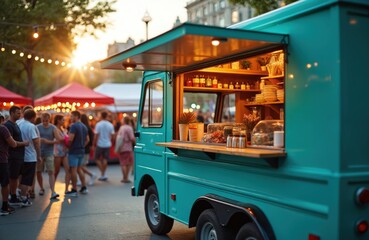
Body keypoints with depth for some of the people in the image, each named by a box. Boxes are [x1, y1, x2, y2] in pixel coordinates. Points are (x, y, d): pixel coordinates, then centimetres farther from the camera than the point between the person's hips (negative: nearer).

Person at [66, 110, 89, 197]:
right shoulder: (84, 126, 12)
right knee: (79, 169, 18)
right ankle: (84, 187, 18)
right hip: (81, 151, 8)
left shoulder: (74, 126, -15)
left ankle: (74, 190, 1)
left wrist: (67, 146, -5)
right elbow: (87, 139, 16)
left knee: (73, 170, -2)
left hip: (74, 151, -8)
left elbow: (70, 139, -21)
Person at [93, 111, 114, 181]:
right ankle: (103, 175, 11)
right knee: (105, 159, 9)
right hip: (107, 144, 3)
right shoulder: (110, 125, 1)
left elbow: (96, 135, -10)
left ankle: (102, 172, -2)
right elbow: (112, 135, 3)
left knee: (97, 158, 10)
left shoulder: (98, 124, -9)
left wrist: (94, 143, -1)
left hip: (100, 144, -3)